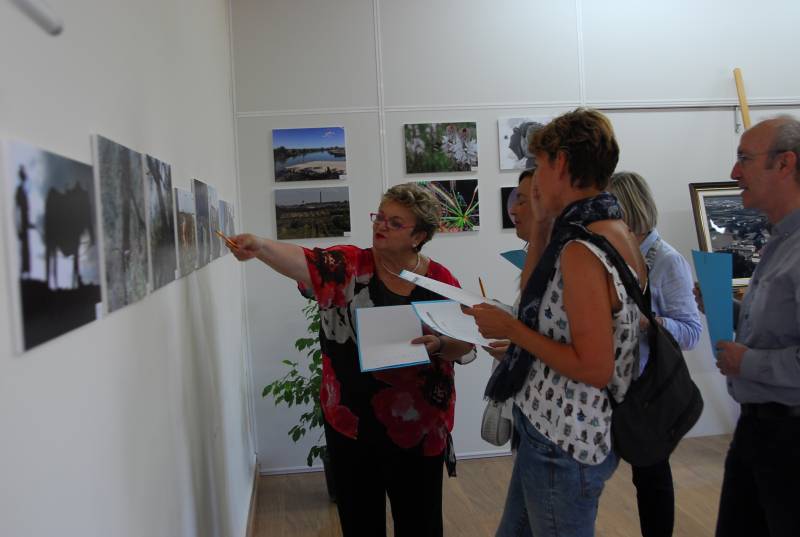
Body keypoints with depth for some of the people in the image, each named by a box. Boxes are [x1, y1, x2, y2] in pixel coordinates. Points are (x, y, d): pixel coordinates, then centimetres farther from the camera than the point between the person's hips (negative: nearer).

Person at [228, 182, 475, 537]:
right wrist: (260, 247, -40)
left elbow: (466, 345, -2)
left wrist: (438, 345, -23)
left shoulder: (440, 280, -4)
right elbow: (304, 260, -22)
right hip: (350, 422, 1)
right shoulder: (347, 266, -4)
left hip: (417, 427, 0)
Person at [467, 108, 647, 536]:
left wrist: (510, 329, -19)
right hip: (563, 433, 9)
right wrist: (541, 224, 6)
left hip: (561, 445, -9)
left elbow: (595, 368, -26)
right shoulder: (615, 231, 5)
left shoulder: (581, 250, -24)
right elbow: (536, 299, 14)